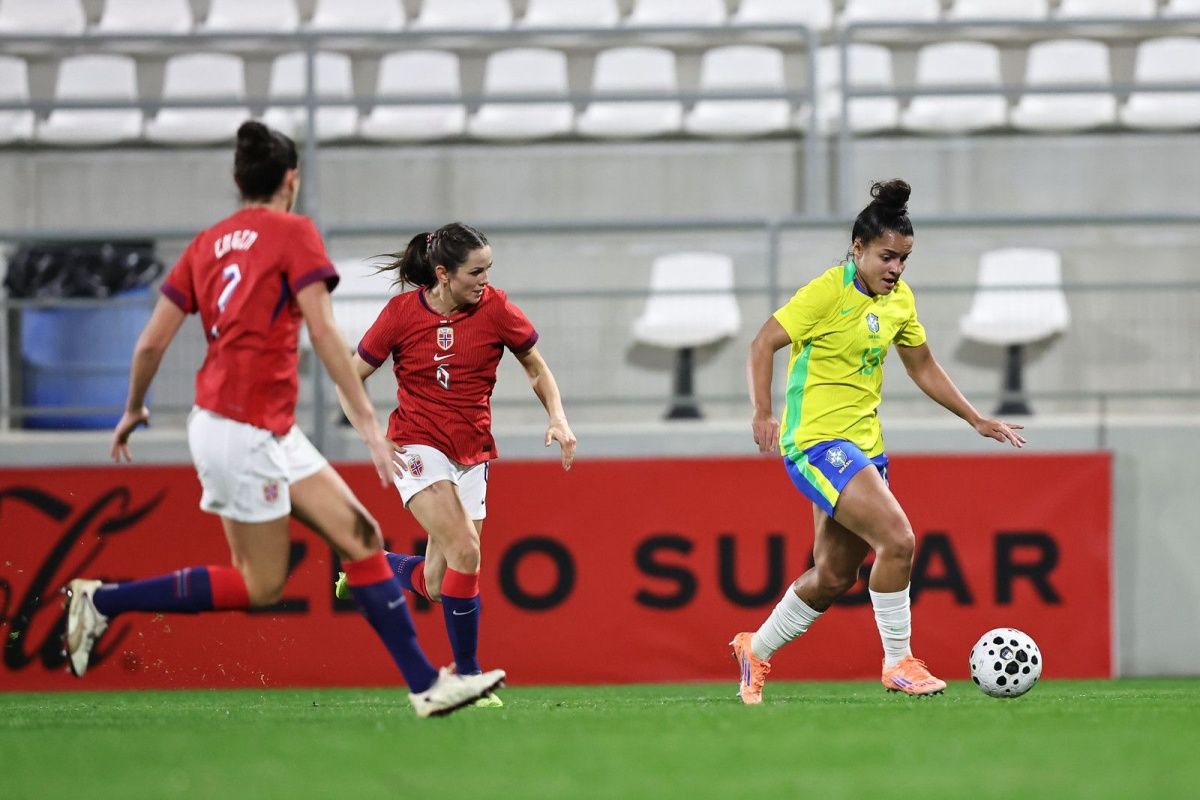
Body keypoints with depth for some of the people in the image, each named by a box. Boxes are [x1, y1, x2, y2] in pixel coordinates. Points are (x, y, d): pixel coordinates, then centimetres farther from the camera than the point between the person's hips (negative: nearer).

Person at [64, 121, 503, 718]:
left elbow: (152, 341, 10)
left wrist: (133, 410, 25)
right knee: (260, 585, -2)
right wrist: (367, 420, -15)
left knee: (360, 537, 5)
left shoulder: (207, 244, 13)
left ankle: (425, 683, 0)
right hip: (243, 428, -8)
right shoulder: (293, 233, -6)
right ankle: (103, 601, 0)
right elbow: (322, 332, -15)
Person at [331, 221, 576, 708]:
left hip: (472, 456, 4)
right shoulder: (402, 313, -9)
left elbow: (537, 368, 10)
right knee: (464, 553, -23)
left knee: (436, 585, 0)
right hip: (419, 446, -4)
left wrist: (558, 418, -6)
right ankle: (468, 676, -10)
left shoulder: (495, 309, -5)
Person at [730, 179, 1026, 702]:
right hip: (816, 439, -8)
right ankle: (898, 663, -8)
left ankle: (757, 650, 32)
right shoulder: (829, 291, -14)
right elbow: (763, 344, -13)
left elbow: (922, 367, 22)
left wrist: (975, 420, 19)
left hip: (863, 442, 8)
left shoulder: (900, 300, 9)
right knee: (897, 539, -21)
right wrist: (763, 413, -24)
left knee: (834, 576, 12)